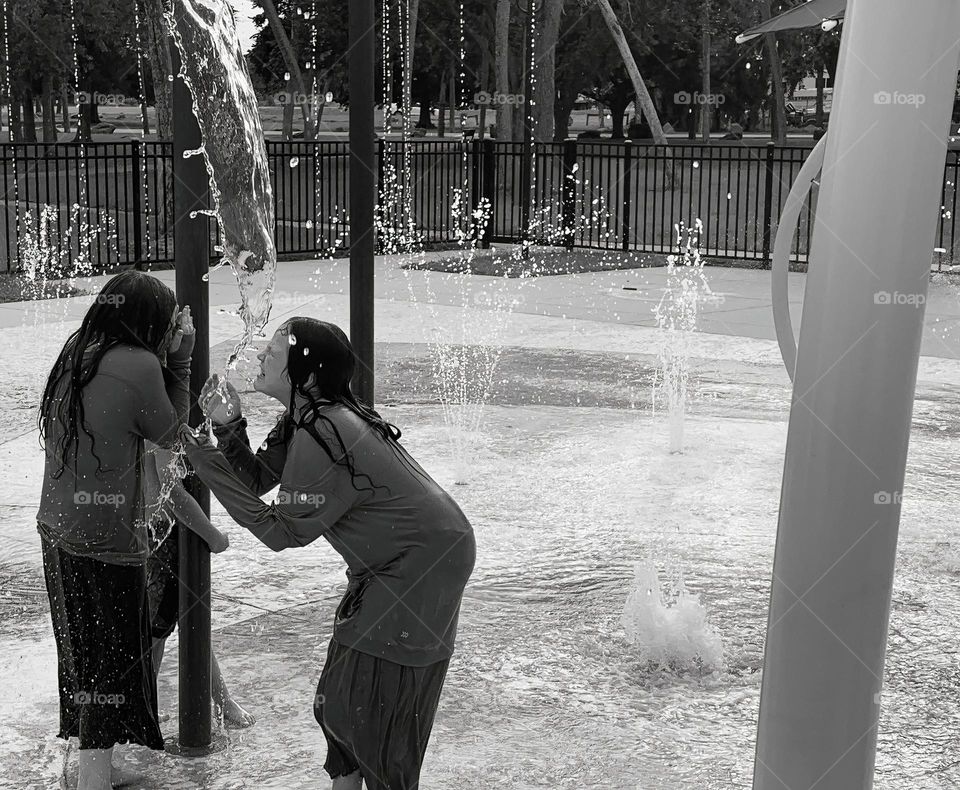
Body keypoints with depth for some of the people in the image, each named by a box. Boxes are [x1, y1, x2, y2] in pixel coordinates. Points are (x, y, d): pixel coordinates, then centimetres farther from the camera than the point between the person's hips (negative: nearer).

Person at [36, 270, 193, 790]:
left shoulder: (76, 351, 2)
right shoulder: (137, 365, -19)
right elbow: (169, 431, -4)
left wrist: (166, 357, 7)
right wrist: (180, 358, 2)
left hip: (58, 528, 8)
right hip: (106, 540, -8)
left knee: (85, 653, 20)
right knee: (112, 663, 6)